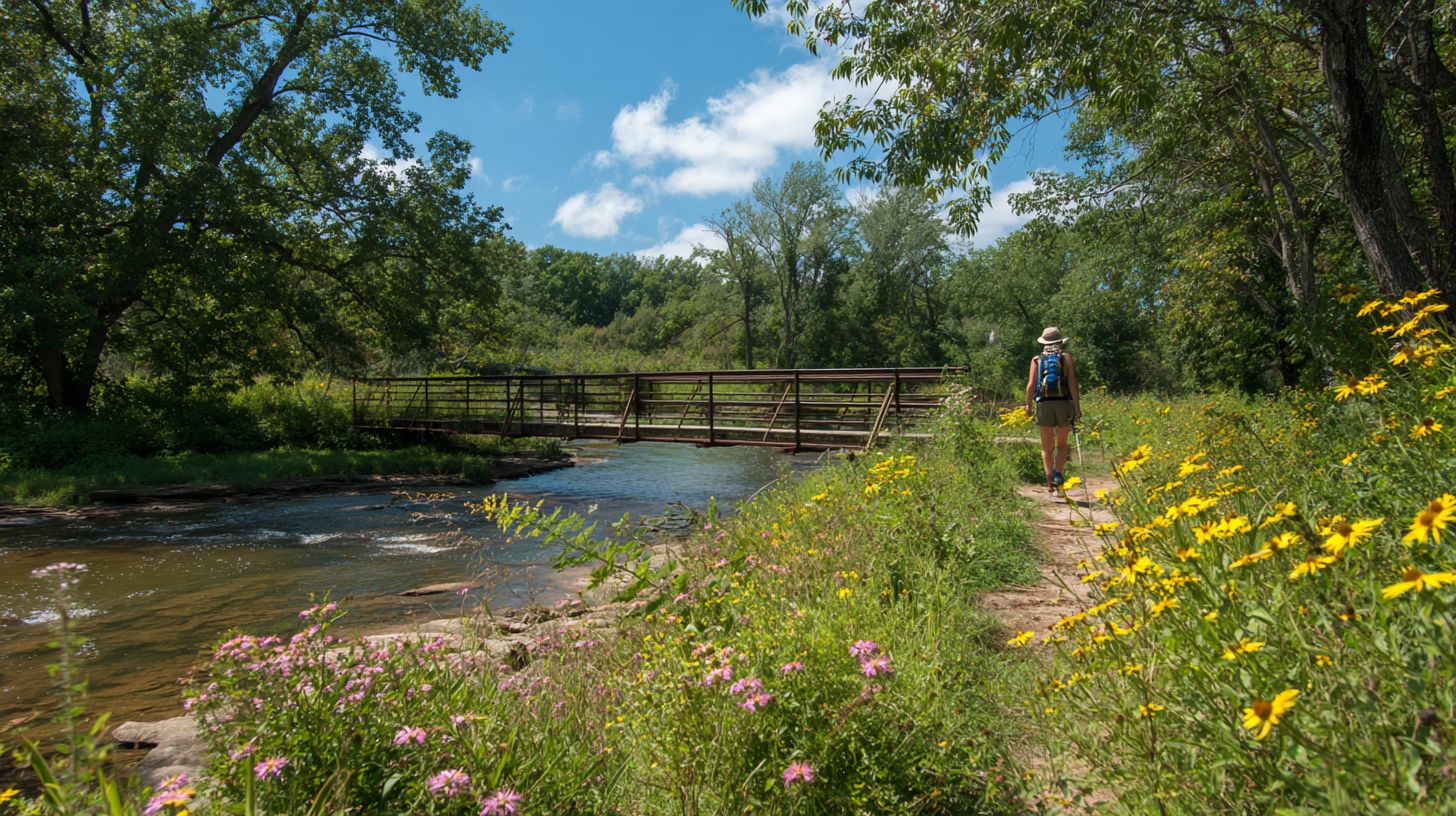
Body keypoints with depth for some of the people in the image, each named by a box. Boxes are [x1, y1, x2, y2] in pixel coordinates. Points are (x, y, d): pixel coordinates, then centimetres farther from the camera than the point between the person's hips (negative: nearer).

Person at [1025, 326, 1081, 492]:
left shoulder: (1037, 359, 8)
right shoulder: (1066, 357, 5)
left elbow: (1031, 385, 1)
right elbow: (1072, 382, -5)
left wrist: (1029, 404, 14)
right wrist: (1077, 407, -5)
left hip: (1044, 404, 0)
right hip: (1064, 402, 0)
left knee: (1047, 446, 9)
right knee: (1062, 444, 14)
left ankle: (1049, 478, -4)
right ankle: (1058, 474, -6)